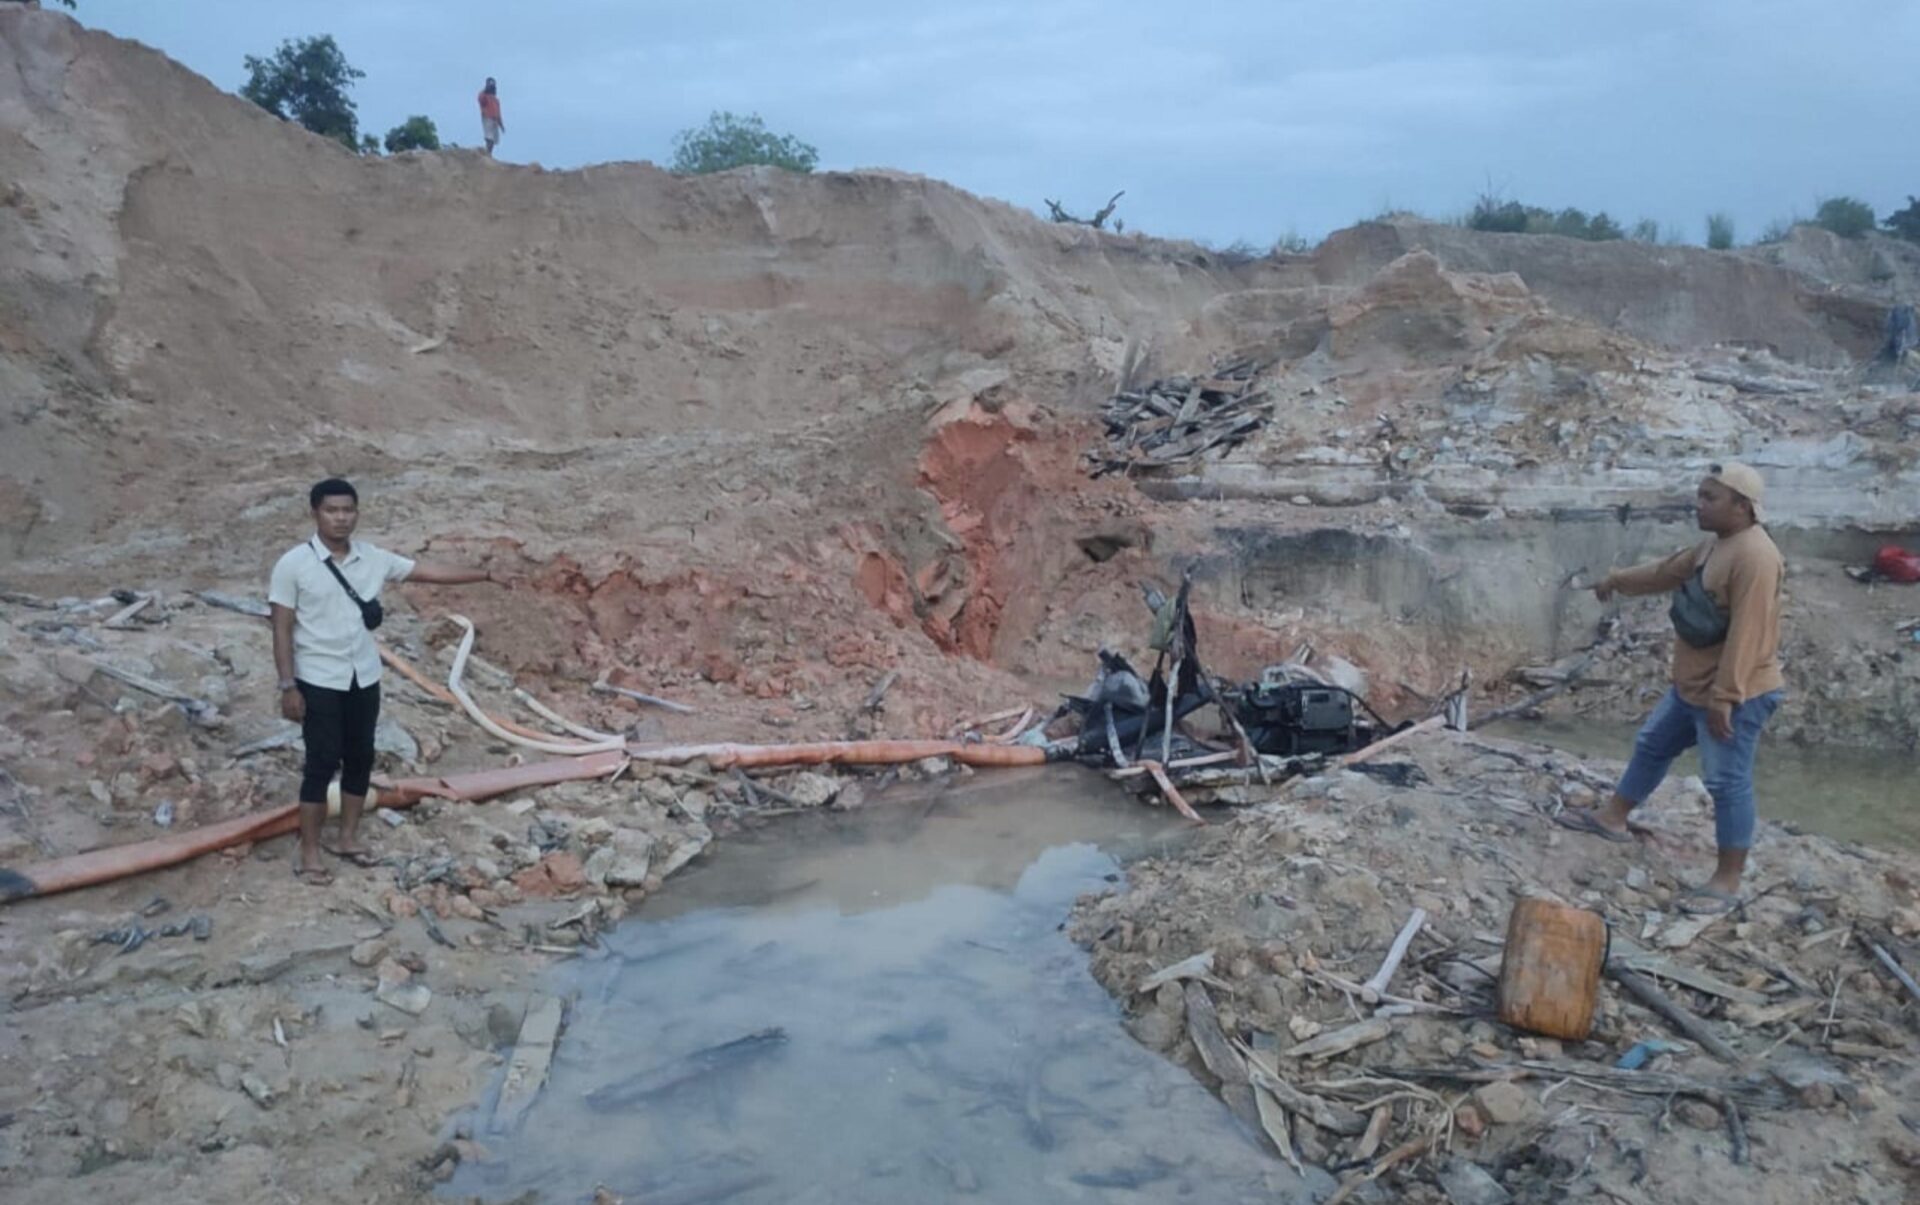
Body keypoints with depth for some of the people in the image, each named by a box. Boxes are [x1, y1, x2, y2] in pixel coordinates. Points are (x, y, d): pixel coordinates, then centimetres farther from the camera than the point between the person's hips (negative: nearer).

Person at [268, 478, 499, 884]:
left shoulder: (373, 558, 1)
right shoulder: (294, 564, -11)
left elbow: (428, 571, 8)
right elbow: (282, 629, -10)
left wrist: (482, 574, 5)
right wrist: (288, 686, -13)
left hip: (364, 678, 5)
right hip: (318, 681, -5)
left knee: (360, 759, 12)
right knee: (322, 763, -2)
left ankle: (348, 837, 28)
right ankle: (309, 854, 9)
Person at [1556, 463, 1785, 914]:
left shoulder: (1754, 557, -25)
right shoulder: (1714, 545, 7)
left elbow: (1746, 635, -28)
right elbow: (1669, 571, 26)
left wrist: (1724, 697, -28)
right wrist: (1618, 580, 38)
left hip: (1735, 695, -10)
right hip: (1692, 685, 10)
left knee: (1727, 782, -3)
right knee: (1652, 744, 21)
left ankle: (1728, 881, 6)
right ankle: (1613, 817, 38)